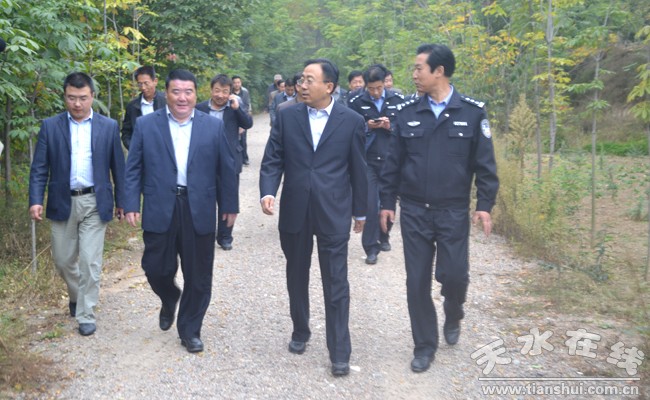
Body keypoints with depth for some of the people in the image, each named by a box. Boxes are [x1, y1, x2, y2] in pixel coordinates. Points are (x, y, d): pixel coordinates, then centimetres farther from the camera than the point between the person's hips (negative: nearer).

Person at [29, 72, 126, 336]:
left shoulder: (109, 126, 0)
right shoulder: (50, 126, 0)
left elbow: (118, 166, 4)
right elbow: (39, 168, -1)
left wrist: (121, 200, 5)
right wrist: (35, 200, -11)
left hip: (95, 203, -1)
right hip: (62, 203, 2)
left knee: (90, 261, -3)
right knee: (63, 260, 12)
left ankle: (86, 315, 10)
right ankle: (76, 295, 40)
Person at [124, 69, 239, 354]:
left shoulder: (214, 126, 4)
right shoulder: (146, 125, 3)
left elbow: (226, 169, 6)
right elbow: (133, 169, 3)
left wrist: (229, 205, 5)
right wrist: (131, 204, -5)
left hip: (199, 211, 0)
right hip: (159, 210, 0)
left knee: (198, 276, 6)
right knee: (156, 268, 6)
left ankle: (190, 330, 25)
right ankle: (169, 300, 41)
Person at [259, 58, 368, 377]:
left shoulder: (351, 121, -3)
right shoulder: (286, 117, 1)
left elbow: (357, 169, 3)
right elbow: (272, 160, 1)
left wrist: (360, 211, 9)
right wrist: (267, 192, -17)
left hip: (333, 214, -2)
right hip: (294, 213, 3)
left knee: (336, 284, 1)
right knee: (296, 278, 17)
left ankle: (339, 352, 11)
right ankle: (300, 332, 37)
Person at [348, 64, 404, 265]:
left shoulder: (398, 100, -2)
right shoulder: (357, 102, -3)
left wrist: (390, 126, -16)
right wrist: (367, 127, -15)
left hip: (391, 160, 1)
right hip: (367, 160, -1)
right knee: (370, 204, -4)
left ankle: (384, 237, 33)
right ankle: (371, 247, 4)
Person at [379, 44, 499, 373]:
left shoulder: (472, 112, -4)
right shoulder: (407, 113, 2)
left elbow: (484, 164, -1)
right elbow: (394, 162, 7)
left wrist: (484, 205, -8)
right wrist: (387, 202, 5)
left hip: (453, 212, -2)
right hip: (413, 212, 2)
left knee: (454, 274, -2)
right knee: (417, 280, 5)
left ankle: (453, 316, 34)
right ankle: (424, 345, 22)